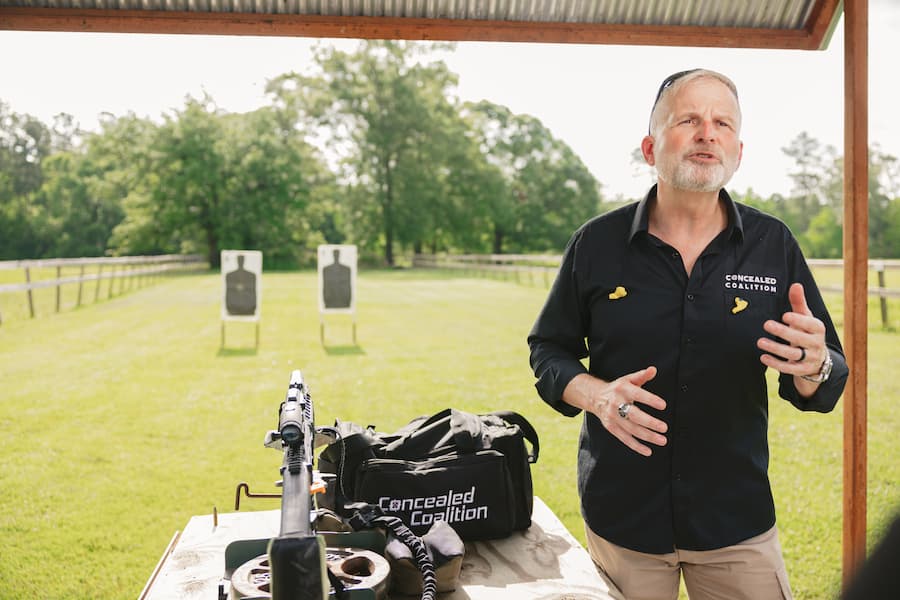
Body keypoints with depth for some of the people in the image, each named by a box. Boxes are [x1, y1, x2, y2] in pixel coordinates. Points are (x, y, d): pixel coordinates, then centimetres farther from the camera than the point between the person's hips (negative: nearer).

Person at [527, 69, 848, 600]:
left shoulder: (774, 244, -1)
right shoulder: (597, 243, -4)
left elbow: (823, 389, 2)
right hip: (620, 514, 0)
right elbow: (548, 351, 3)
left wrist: (814, 367, -22)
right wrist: (597, 395, -17)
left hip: (739, 518, 1)